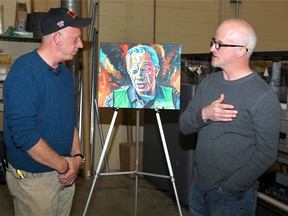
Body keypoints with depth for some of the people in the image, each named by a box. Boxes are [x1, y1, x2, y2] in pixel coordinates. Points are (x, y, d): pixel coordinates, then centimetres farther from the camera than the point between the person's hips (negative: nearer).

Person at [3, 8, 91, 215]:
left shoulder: (65, 73, 6)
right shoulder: (25, 71, -19)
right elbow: (23, 133, -25)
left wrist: (77, 156, -2)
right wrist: (64, 165, -16)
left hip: (65, 175, 7)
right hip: (34, 177, -7)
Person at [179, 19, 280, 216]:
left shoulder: (264, 96, -17)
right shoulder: (208, 82, 3)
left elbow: (266, 154, -17)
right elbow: (184, 125, 3)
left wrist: (228, 189, -15)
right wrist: (204, 115, -18)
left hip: (233, 197, -6)